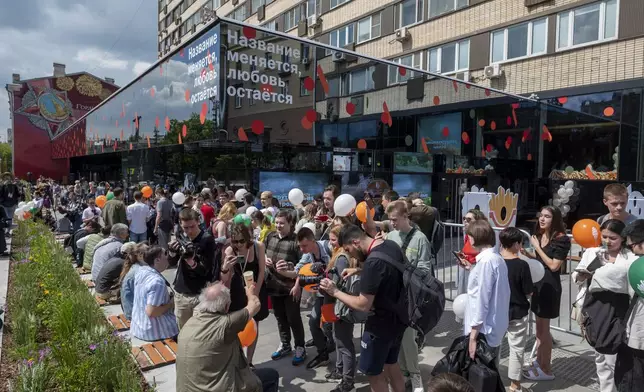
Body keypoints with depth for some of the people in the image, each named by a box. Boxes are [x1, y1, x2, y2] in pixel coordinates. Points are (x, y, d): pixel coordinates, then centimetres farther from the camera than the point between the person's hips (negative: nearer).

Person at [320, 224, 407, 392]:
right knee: (391, 364, 25)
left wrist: (335, 292, -16)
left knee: (373, 373, 11)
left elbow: (363, 305, -26)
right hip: (397, 318, 9)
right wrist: (358, 271, 9)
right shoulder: (391, 245, -2)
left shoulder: (373, 261, -29)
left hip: (382, 324, -9)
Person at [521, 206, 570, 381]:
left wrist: (537, 247, -17)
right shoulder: (540, 235, 5)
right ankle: (539, 362, 33)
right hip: (538, 283, 8)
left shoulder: (561, 239, -17)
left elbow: (554, 266, -19)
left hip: (550, 286, -8)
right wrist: (527, 253, 1)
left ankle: (546, 370, 16)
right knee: (539, 327, 18)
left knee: (544, 329, 2)